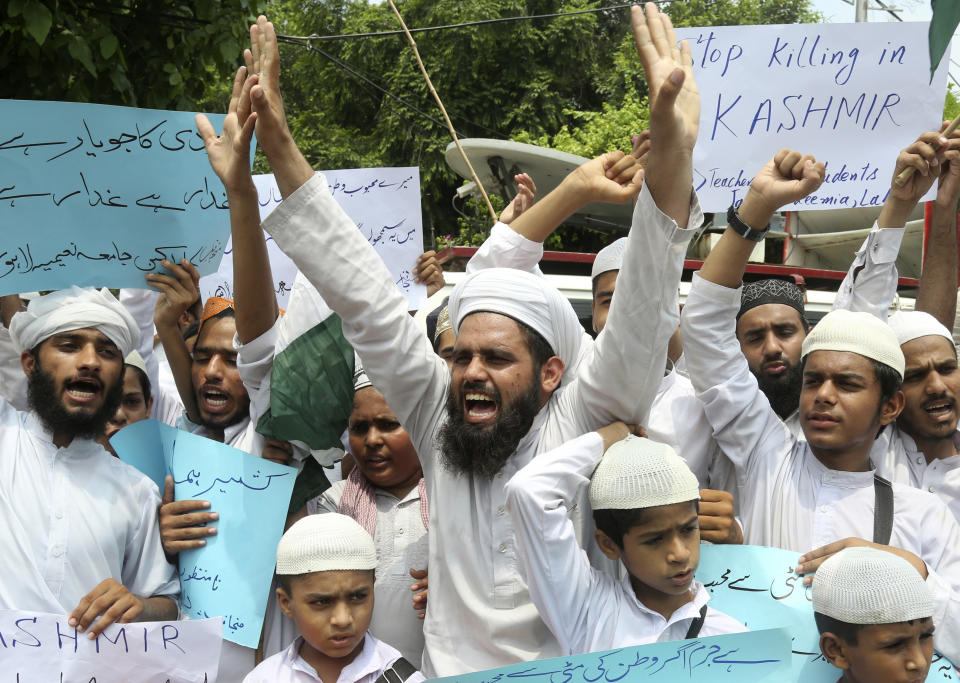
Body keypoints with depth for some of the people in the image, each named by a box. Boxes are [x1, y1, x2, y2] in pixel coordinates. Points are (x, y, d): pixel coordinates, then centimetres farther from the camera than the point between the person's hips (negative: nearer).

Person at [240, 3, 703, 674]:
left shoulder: (581, 423, -2)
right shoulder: (441, 423, 7)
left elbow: (641, 316, -14)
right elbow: (367, 301, 6)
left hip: (572, 672, -3)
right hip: (446, 671, 3)